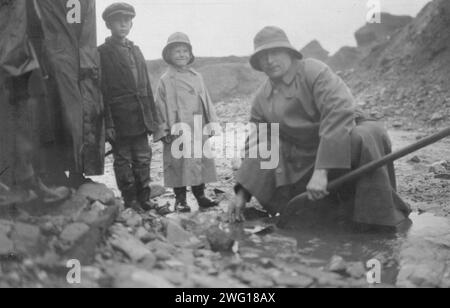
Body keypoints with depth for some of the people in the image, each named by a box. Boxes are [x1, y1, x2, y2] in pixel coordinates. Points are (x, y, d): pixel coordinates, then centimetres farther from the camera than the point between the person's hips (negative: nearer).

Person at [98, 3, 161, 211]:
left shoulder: (135, 50, 15)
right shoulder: (102, 53, -3)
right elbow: (102, 91, -8)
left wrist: (153, 116, 12)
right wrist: (107, 124, -13)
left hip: (141, 120, 5)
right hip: (120, 121, -5)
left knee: (143, 159, 9)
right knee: (123, 160, 4)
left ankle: (144, 198, 19)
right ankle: (130, 201, 14)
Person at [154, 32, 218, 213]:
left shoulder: (197, 77, 11)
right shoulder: (166, 81, -1)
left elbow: (206, 101, 14)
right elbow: (161, 107, -2)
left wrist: (211, 123, 11)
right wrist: (164, 130, -7)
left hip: (199, 130, 4)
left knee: (201, 161, 8)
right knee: (179, 163, -2)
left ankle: (200, 195, 20)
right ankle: (180, 199, 10)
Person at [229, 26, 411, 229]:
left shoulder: (313, 70, -14)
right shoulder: (261, 101, 5)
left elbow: (339, 111, -28)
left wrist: (321, 170, -35)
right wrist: (243, 193, 2)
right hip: (304, 163, 6)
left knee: (369, 136, -36)